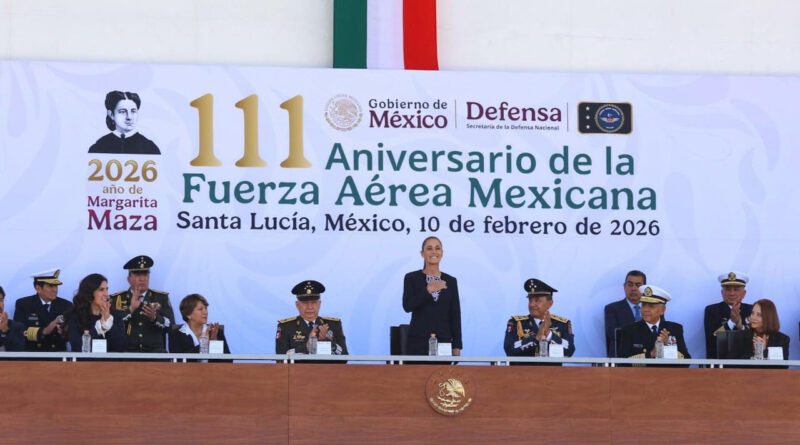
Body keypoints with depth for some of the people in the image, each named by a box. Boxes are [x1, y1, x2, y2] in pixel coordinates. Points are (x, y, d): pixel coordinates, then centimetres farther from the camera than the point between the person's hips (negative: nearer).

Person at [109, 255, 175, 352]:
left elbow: (171, 325, 4)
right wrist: (130, 309, -13)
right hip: (127, 353, -2)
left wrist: (154, 318, -15)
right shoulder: (117, 299, 12)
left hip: (155, 352, 2)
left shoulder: (161, 298, 15)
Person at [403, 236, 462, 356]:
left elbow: (455, 315, 9)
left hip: (443, 342, 2)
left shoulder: (451, 281, 11)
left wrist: (457, 346, 3)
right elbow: (407, 306, -9)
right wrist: (428, 291, -21)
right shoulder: (411, 278, 4)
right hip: (418, 342, -2)